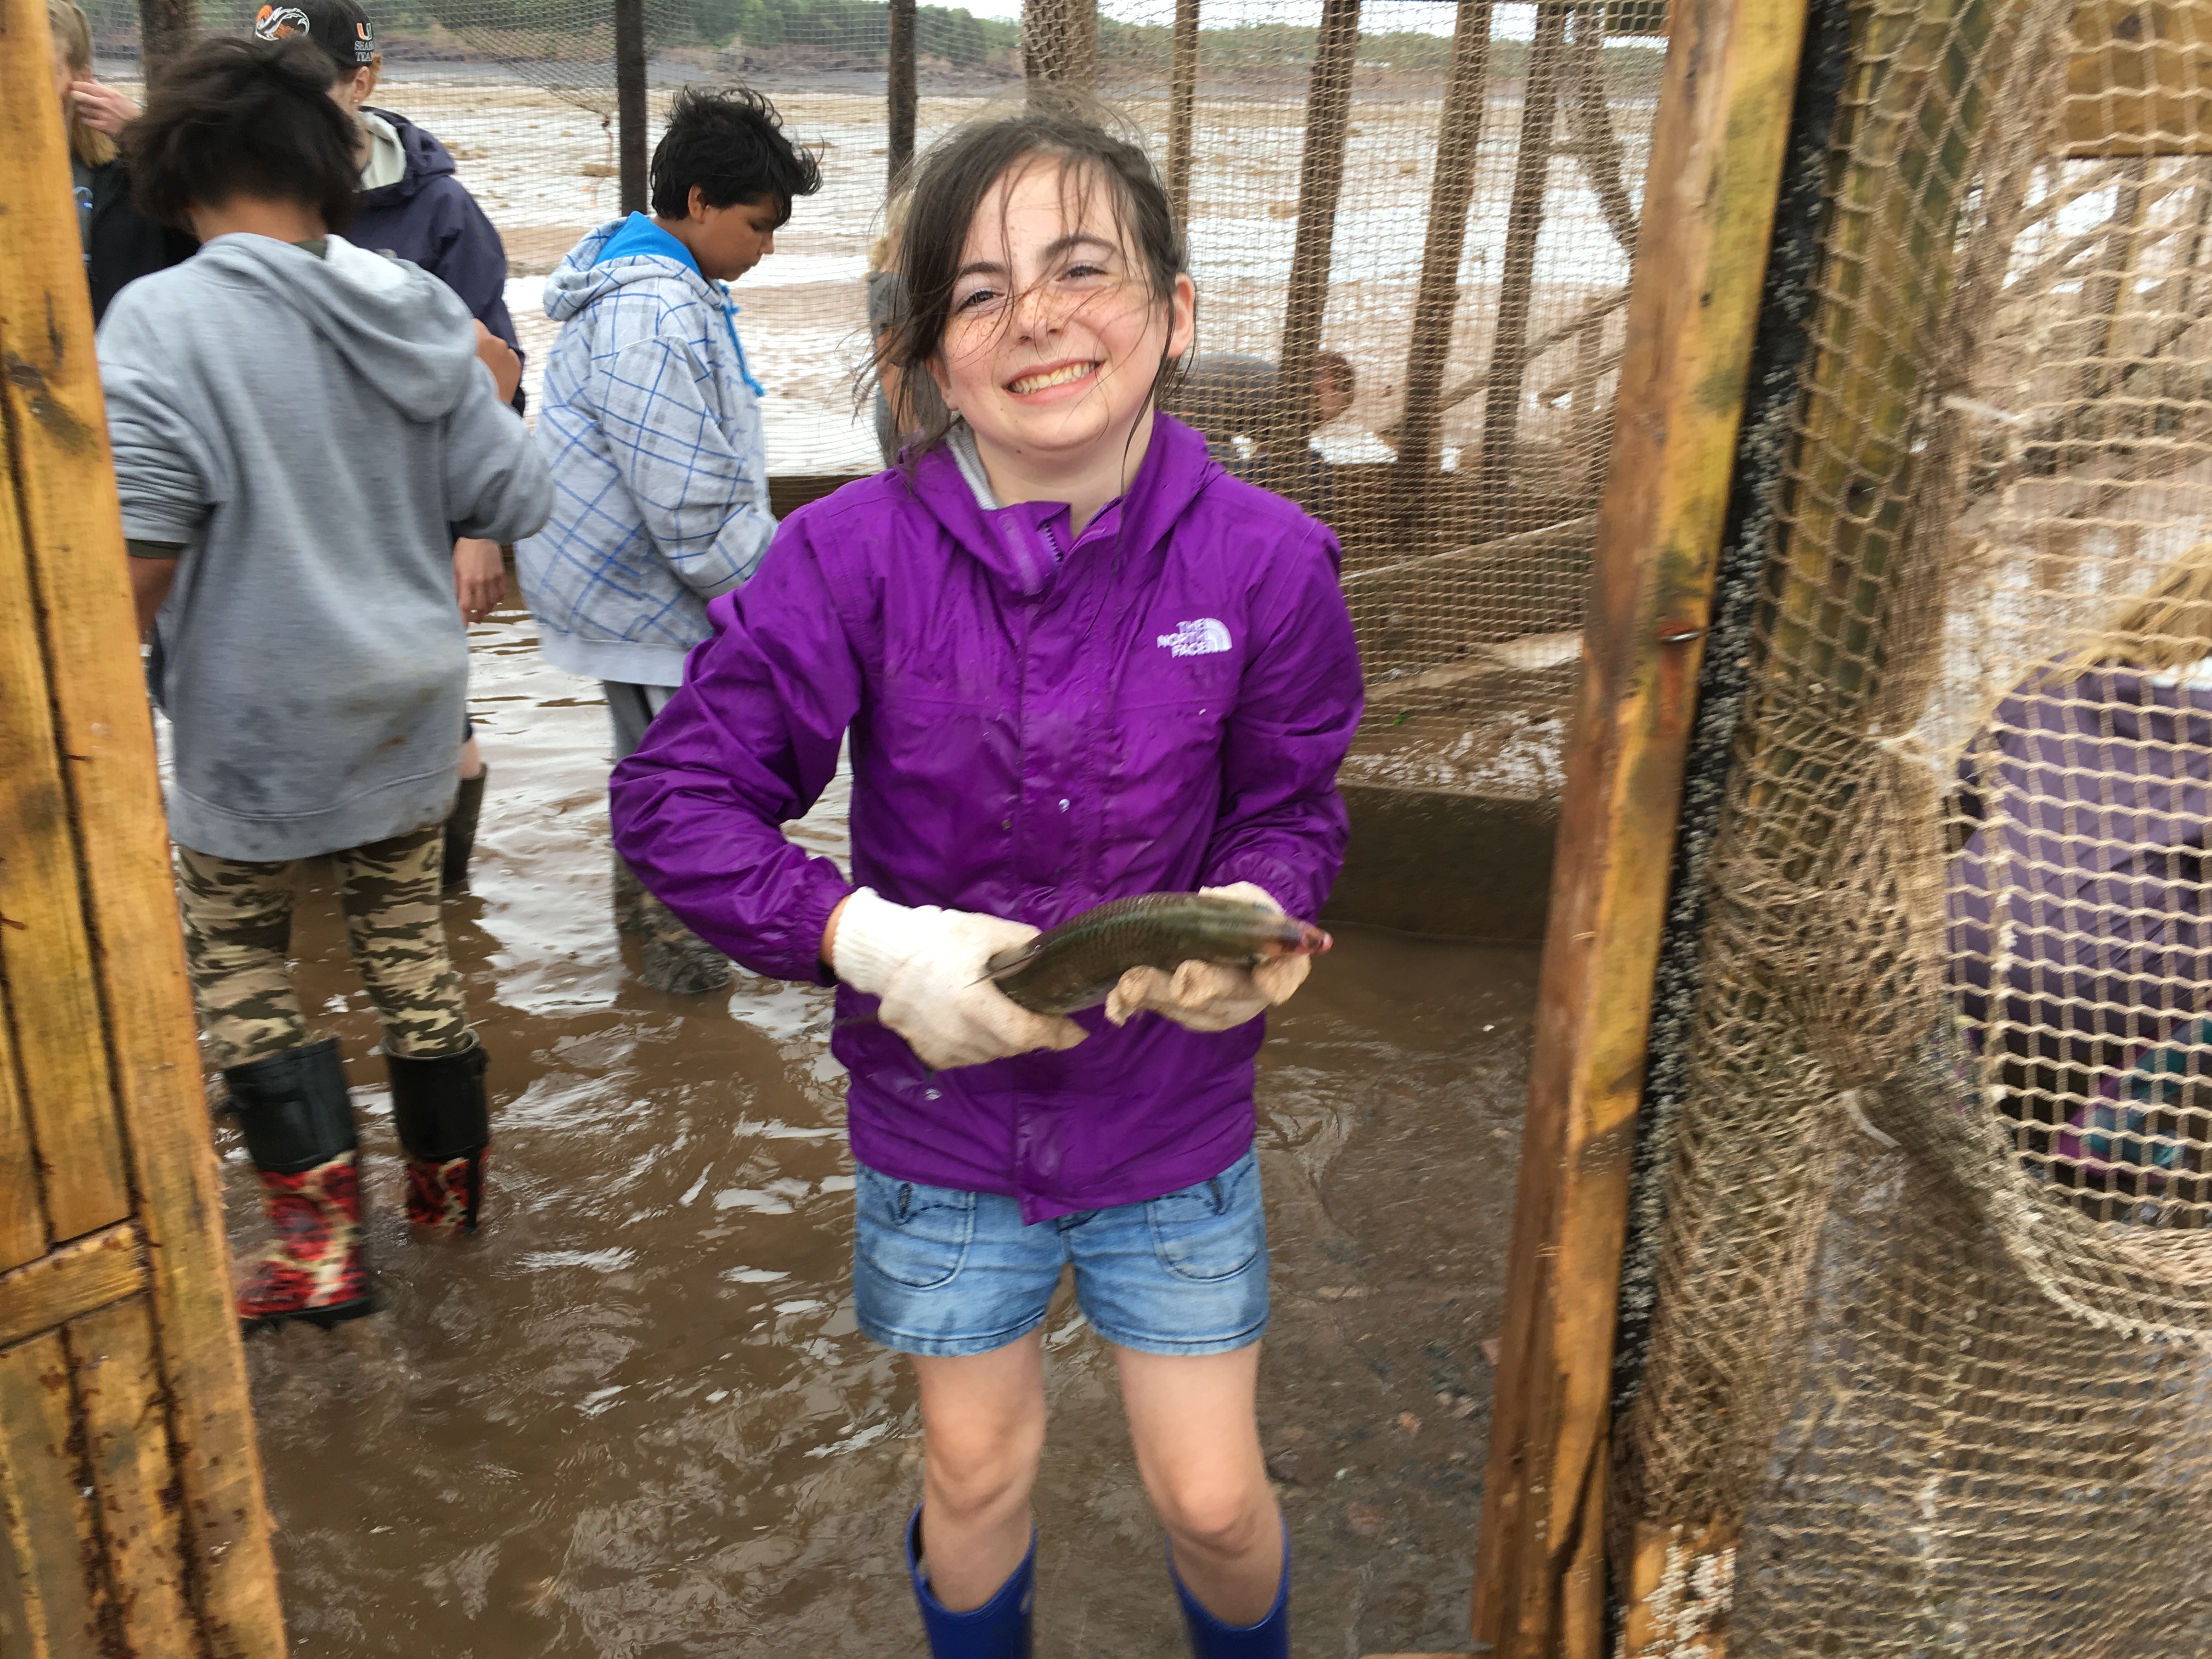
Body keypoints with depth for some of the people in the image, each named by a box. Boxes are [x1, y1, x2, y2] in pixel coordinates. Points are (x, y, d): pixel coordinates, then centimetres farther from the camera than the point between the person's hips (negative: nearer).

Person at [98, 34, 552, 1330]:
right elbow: (516, 504, 0)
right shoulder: (419, 312, -2)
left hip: (258, 716, -4)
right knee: (407, 936, 20)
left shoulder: (165, 322, -16)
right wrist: (493, 397, 18)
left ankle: (322, 1240, 9)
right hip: (412, 701, 5)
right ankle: (452, 1177, 34)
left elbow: (138, 555, -21)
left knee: (241, 962, 12)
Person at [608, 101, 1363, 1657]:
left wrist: (1251, 915, -23)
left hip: (1173, 1114, 1)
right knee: (977, 1470, 21)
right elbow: (677, 794, -12)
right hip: (946, 1107, 0)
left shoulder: (1263, 559, -15)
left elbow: (1292, 808, -1)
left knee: (1214, 1499, 14)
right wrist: (870, 939, -25)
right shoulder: (856, 555, -19)